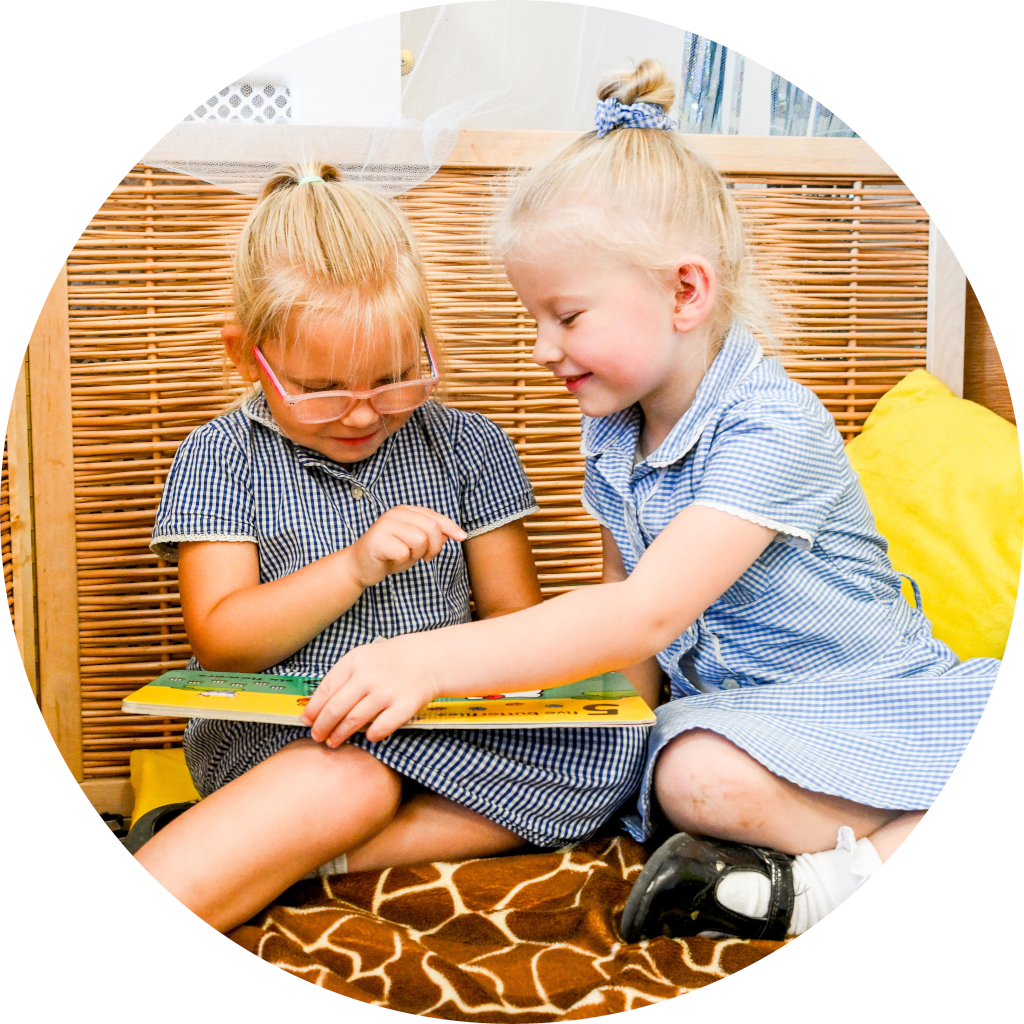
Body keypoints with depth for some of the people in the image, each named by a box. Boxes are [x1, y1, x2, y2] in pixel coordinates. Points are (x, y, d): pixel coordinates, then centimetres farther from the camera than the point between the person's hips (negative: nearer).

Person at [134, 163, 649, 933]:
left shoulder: (467, 448, 9)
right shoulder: (222, 458, 3)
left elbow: (512, 614, 10)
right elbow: (220, 643, -4)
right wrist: (354, 567, -18)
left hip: (443, 725, 4)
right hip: (275, 732, -3)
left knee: (610, 744, -23)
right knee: (349, 781, -37)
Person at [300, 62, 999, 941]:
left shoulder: (770, 428, -22)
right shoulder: (612, 436, 3)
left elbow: (648, 614, -31)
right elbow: (621, 598, 16)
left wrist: (434, 659, -35)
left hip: (869, 696, -3)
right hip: (731, 710, 4)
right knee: (688, 778, -31)